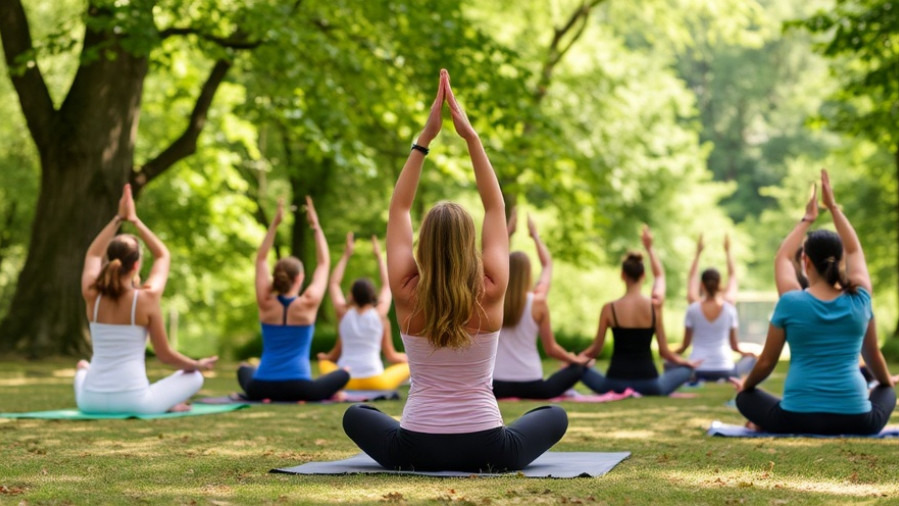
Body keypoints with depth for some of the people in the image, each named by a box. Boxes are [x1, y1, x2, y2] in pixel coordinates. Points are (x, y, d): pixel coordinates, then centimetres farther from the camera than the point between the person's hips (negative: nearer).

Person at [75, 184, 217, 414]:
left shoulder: (92, 295, -2)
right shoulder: (146, 298, -13)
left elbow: (93, 255, 18)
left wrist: (118, 219, 19)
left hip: (91, 401, 3)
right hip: (133, 402, -3)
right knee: (194, 377, 20)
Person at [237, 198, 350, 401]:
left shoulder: (266, 304, 2)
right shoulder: (308, 304, -4)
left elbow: (261, 260, 13)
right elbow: (323, 263, 9)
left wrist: (274, 224, 12)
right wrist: (316, 226, 13)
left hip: (261, 388, 2)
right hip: (297, 388, -2)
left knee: (244, 370, 36)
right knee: (343, 374, 21)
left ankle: (267, 397, 10)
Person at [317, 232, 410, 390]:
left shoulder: (344, 313, 2)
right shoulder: (380, 314, -1)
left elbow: (333, 284, 18)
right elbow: (387, 286, 16)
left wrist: (346, 255, 23)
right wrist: (379, 256, 24)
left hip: (345, 381, 2)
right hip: (374, 381, -2)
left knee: (324, 361, 32)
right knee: (408, 364, 19)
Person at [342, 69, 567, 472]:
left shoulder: (407, 294, -8)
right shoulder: (491, 293, -9)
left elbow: (399, 208, 3)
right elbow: (495, 208, 2)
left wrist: (425, 138, 0)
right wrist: (471, 137, 1)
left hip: (416, 452, 0)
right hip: (488, 452, 0)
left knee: (355, 416, 30)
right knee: (554, 415, 28)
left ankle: (412, 454, 20)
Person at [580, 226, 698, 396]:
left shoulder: (609, 309, -7)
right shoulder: (654, 306, -8)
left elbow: (595, 349, -1)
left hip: (616, 382, -1)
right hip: (648, 383, 1)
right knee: (686, 368, 23)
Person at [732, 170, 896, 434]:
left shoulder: (790, 304, -6)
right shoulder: (859, 301, 1)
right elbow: (855, 251, 17)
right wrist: (833, 207, 29)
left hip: (798, 419, -1)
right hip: (856, 422, 1)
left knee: (745, 398, 29)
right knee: (886, 393, 36)